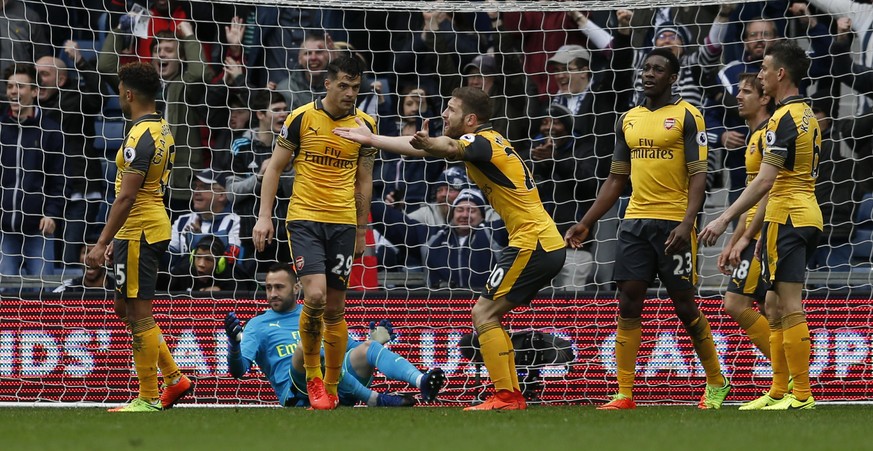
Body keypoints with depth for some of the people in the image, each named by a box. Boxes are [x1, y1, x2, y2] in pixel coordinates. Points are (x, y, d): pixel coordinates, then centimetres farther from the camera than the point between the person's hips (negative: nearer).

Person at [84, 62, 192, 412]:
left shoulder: (140, 136, -18)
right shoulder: (162, 130, 13)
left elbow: (127, 196, -23)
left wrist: (102, 242, -21)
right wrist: (115, 238, 24)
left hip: (137, 234, -10)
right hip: (155, 224, 10)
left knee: (139, 314, -4)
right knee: (125, 308, 17)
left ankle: (148, 399, 1)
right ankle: (174, 379, 18)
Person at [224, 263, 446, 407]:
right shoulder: (258, 325, 17)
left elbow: (352, 350, 28)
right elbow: (238, 370, 4)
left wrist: (375, 342, 6)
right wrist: (235, 342, -18)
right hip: (297, 392, -4)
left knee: (365, 348, -23)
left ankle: (422, 382, -49)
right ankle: (374, 399, -41)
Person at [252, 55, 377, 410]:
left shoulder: (365, 125, 4)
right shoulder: (302, 118, -4)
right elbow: (275, 167, 2)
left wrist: (361, 231, 14)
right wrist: (264, 217, -4)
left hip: (343, 223, 3)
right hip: (305, 218, -3)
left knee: (335, 309, 5)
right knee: (315, 295, -20)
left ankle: (331, 387, 17)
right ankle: (312, 372, 1)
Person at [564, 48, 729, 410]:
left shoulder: (686, 116, -3)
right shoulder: (629, 120, 15)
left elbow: (698, 175, -9)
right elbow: (616, 180, 20)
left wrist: (687, 223, -22)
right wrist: (585, 223, 14)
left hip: (673, 223, -5)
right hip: (635, 221, 5)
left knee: (684, 305, 0)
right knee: (628, 304, -1)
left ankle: (716, 383, 16)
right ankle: (624, 394, 0)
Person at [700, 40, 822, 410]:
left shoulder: (784, 119, -15)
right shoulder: (807, 116, 16)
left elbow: (765, 181, -22)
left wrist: (725, 219, -22)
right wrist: (752, 230, 27)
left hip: (787, 219, -10)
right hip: (806, 215, 10)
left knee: (789, 307, -10)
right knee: (776, 307, 13)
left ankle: (801, 395, -12)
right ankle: (779, 392, 16)